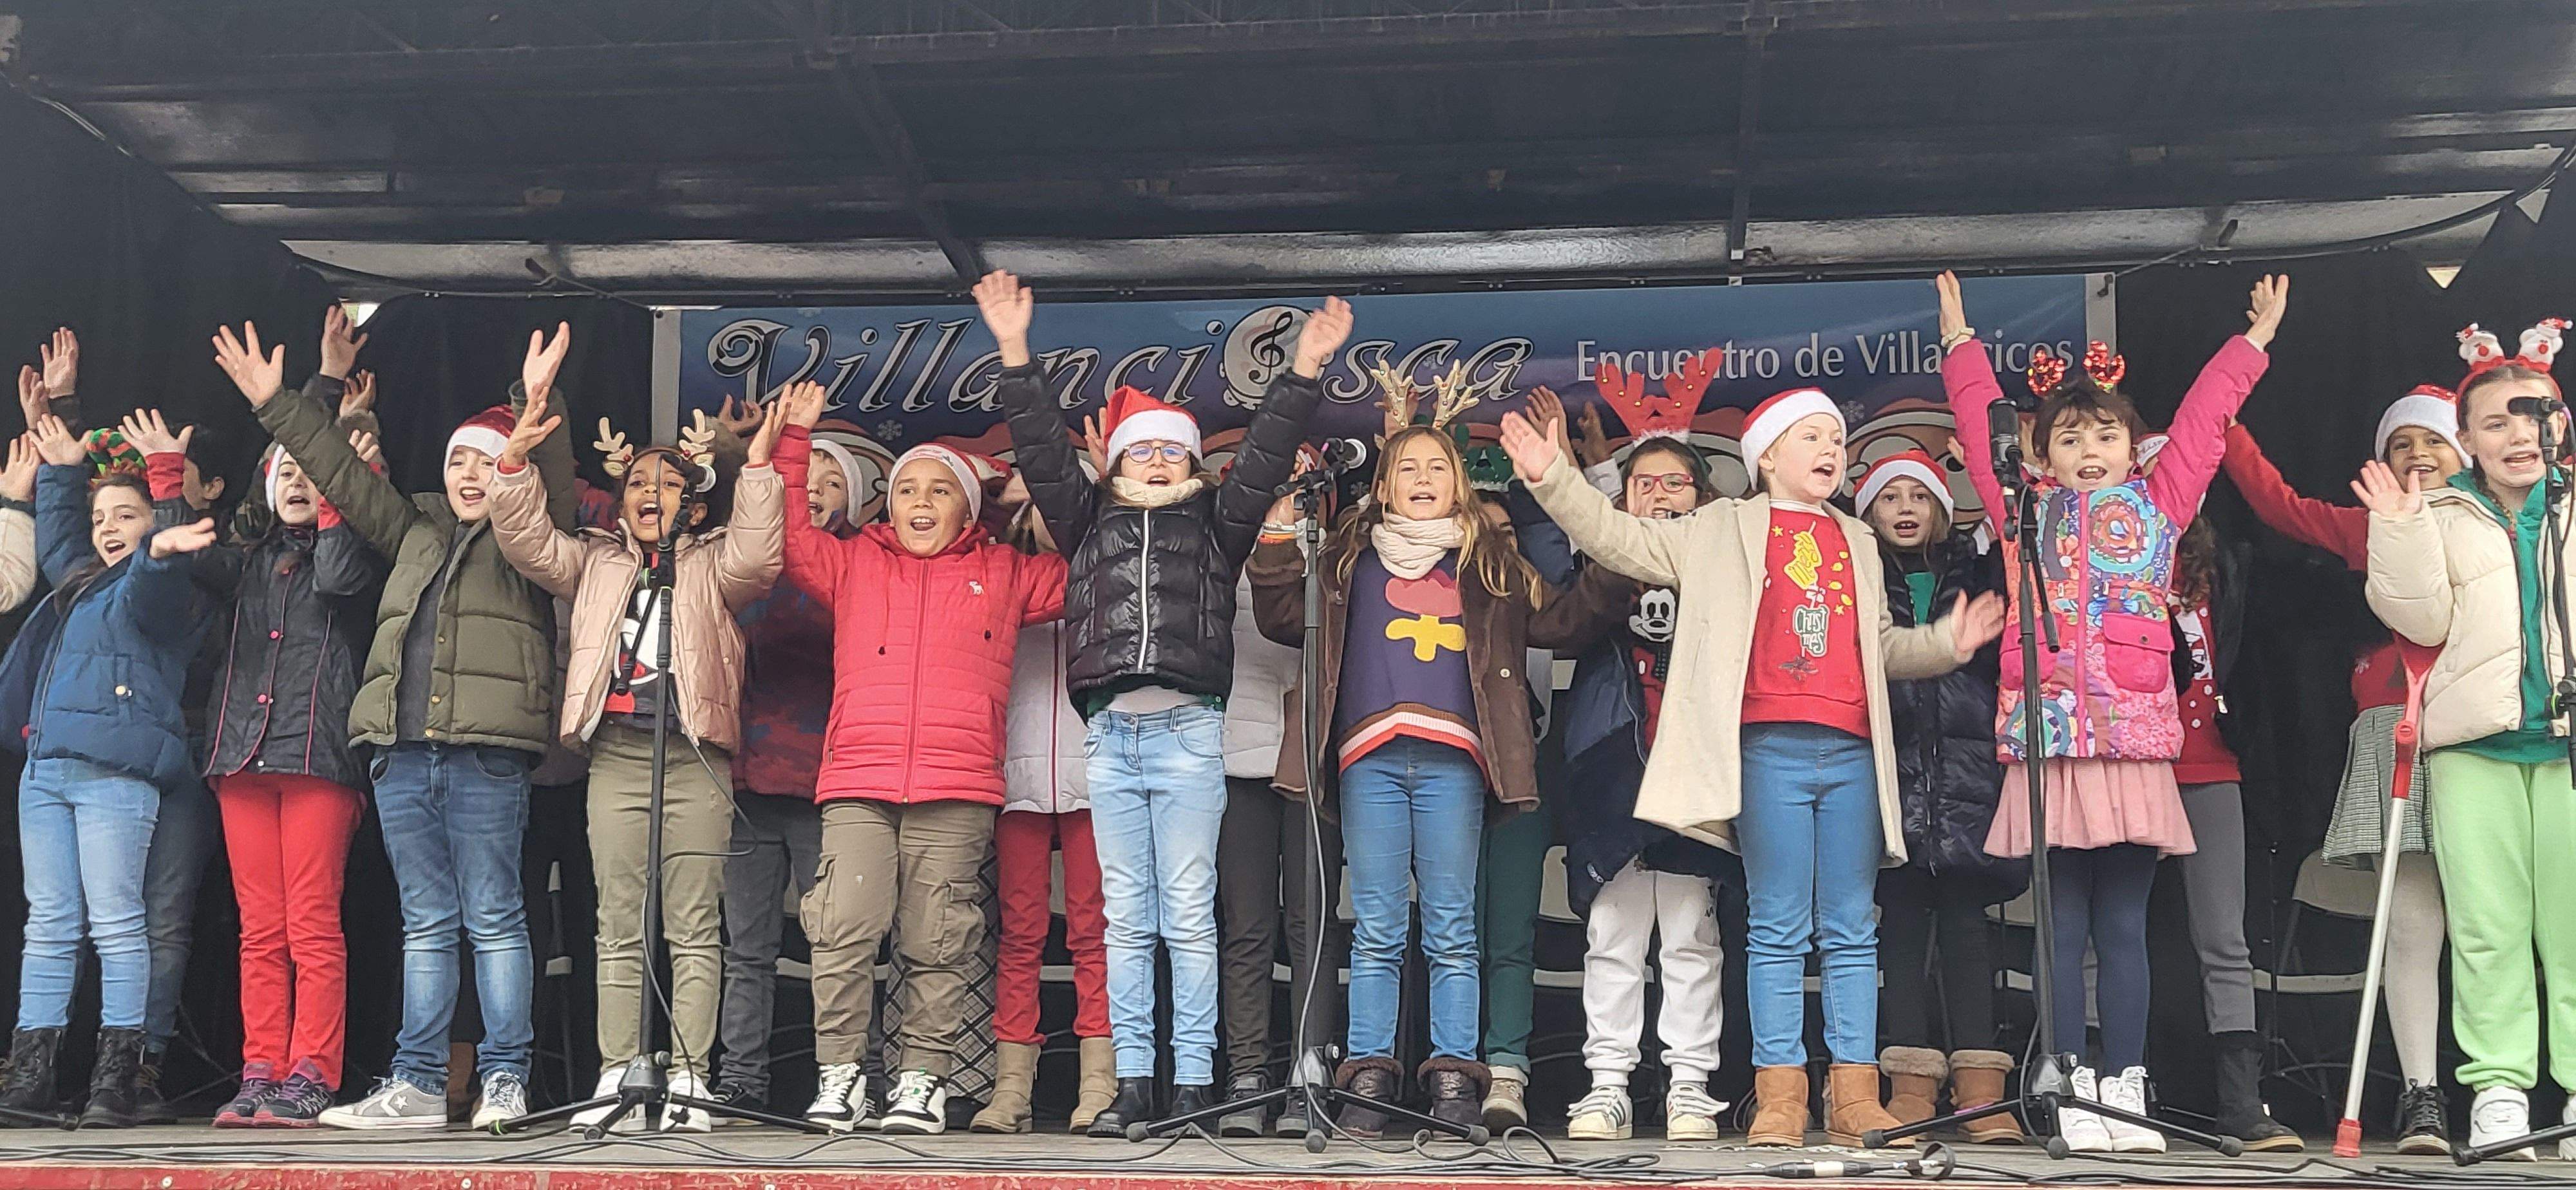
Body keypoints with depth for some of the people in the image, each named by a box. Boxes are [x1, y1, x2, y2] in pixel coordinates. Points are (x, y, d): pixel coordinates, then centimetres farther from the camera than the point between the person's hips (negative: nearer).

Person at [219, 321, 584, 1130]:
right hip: (402, 752, 5)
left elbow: (553, 484, -10)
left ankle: (505, 1079, -1)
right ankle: (417, 1085, 8)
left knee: (494, 919, -3)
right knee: (426, 923, 7)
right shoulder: (415, 531, 22)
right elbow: (343, 474, 25)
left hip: (486, 751, -5)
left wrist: (538, 407, -25)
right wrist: (275, 406, 22)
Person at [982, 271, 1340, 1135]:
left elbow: (1264, 457, 6)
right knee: (1125, 916, 4)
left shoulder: (1215, 522, 15)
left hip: (1189, 731, -2)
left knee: (1189, 915, -3)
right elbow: (1042, 450, 11)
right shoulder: (1089, 521, 18)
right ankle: (1132, 1083, 6)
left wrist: (1304, 369, -4)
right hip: (1109, 732, 2)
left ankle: (1195, 1085, -1)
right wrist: (1015, 353, 3)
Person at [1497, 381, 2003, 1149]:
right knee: (1778, 928, -3)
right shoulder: (1722, 530, 10)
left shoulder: (1858, 543, 23)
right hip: (1769, 747, -4)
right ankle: (1779, 1094, 0)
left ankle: (1854, 1096, 7)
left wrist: (1945, 644, 10)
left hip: (1852, 753, 4)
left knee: (1851, 932, 4)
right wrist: (1553, 480, -5)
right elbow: (1622, 541, 5)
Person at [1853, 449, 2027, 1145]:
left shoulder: (1979, 575, 15)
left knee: (1964, 920, -4)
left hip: (1968, 770, 0)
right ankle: (1911, 1089, 1)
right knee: (1902, 923, -1)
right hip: (1895, 775, 0)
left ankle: (1981, 1091, -5)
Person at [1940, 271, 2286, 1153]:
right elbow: (1982, 422, 17)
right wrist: (1960, 340, 23)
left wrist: (2253, 341, 28)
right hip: (2049, 739, -1)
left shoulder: (2158, 505, 14)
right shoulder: (2027, 513, 12)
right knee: (2064, 929, 1)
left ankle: (2126, 1090, 7)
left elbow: (2202, 421, 21)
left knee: (2123, 928, 4)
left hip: (2136, 738, 1)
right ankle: (2072, 1096, 4)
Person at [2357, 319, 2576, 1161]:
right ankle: (2498, 1085, 2)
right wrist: (2400, 532, -7)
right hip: (2475, 744, 0)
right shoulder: (2444, 517, 12)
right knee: (2487, 923, -2)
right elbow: (2424, 621, 1)